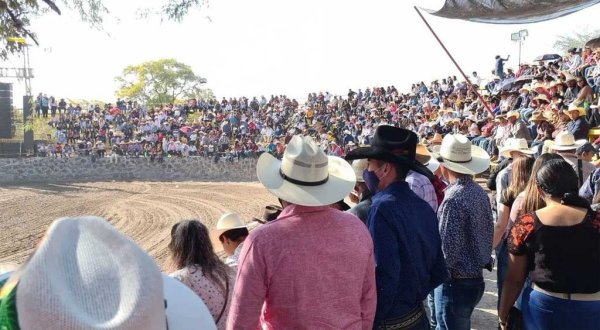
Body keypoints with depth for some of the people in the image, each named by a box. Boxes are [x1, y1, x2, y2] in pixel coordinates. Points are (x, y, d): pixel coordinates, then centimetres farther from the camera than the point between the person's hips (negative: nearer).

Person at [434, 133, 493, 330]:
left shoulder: (453, 199, -24)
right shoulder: (480, 192, 2)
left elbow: (447, 249, -23)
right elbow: (489, 232, 10)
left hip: (455, 283, -8)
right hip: (476, 277, 8)